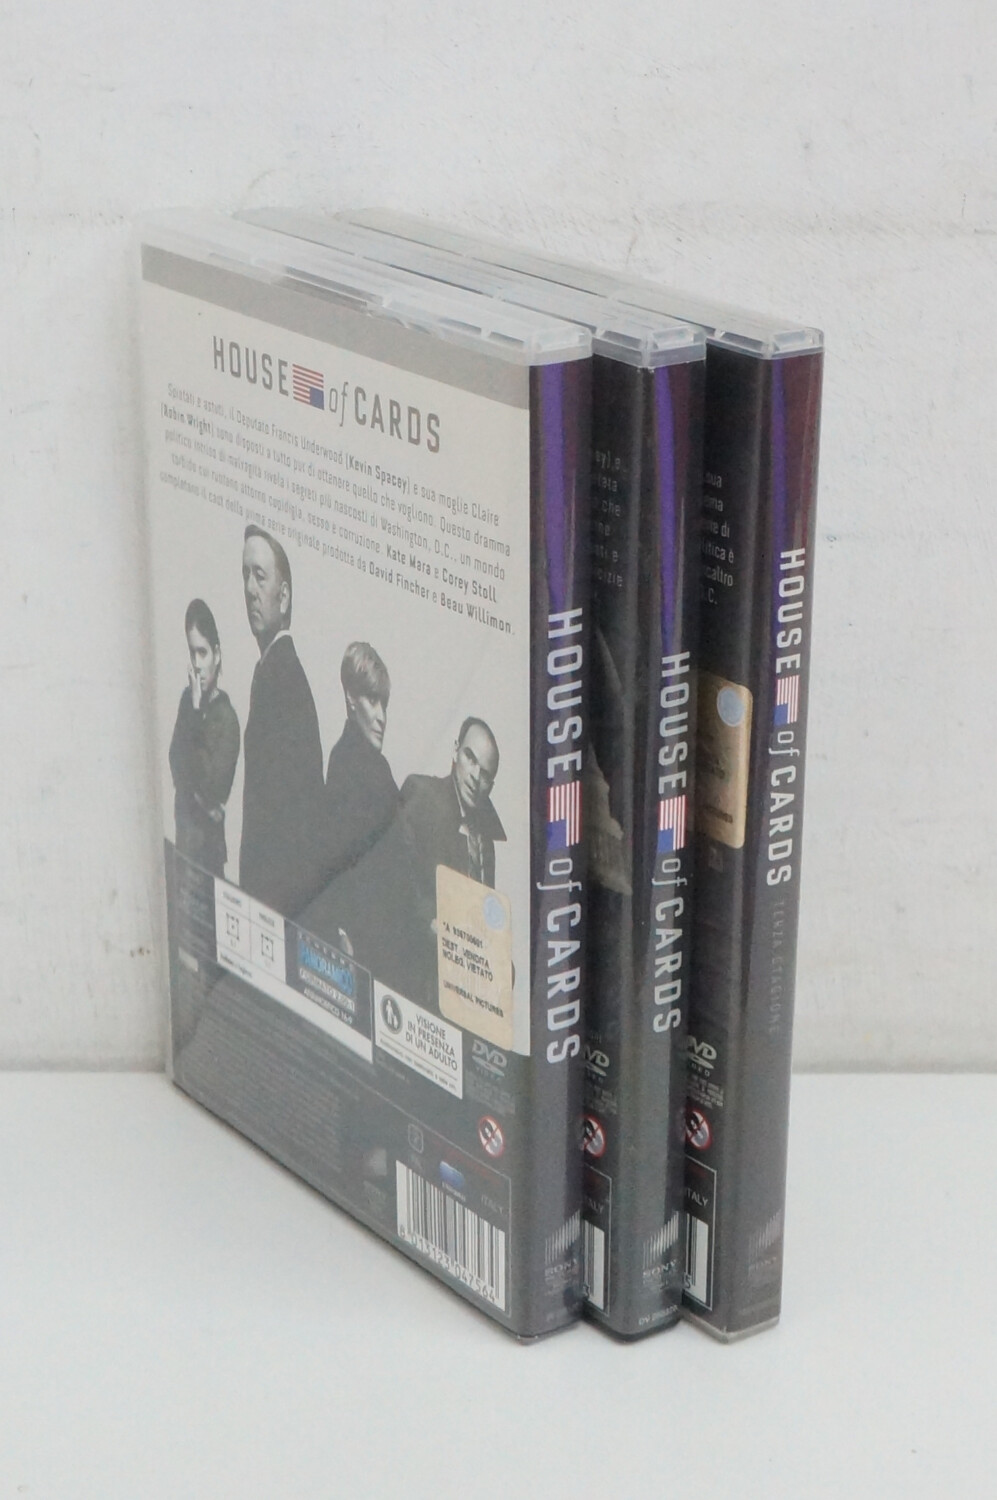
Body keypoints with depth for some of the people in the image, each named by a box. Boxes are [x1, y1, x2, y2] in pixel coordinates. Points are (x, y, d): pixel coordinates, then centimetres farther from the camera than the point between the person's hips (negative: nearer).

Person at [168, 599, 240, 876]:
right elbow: (176, 762, 8)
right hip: (185, 826, 6)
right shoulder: (187, 700, 4)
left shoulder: (226, 717, -15)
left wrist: (197, 713, -21)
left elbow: (212, 785, -21)